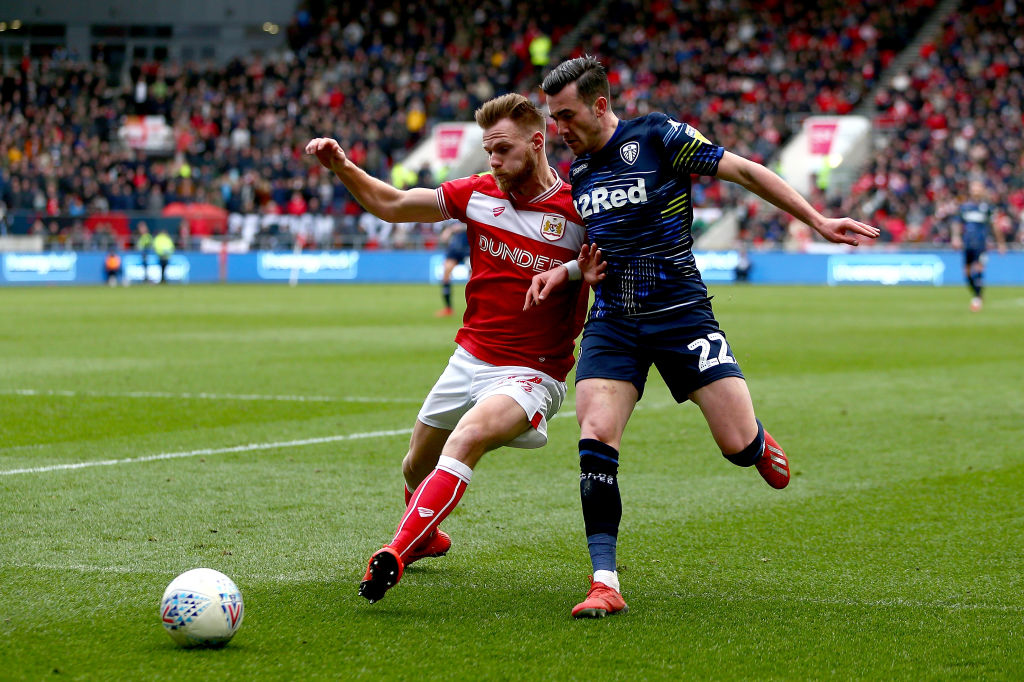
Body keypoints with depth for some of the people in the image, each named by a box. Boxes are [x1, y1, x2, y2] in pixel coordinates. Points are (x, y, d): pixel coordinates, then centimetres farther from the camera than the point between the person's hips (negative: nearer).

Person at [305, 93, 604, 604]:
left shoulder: (578, 212, -12)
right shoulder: (479, 193, 0)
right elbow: (391, 204, 7)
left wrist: (585, 279, -29)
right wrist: (342, 167, -6)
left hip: (532, 373, -6)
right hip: (469, 359, 6)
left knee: (468, 437, -34)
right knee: (417, 467, 19)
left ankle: (395, 555, -38)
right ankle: (426, 538, 53)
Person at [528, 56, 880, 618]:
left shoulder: (657, 137, -8)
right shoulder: (578, 172, 11)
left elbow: (744, 171, -5)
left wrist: (817, 222, -8)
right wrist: (562, 271, 4)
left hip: (680, 313, -4)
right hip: (611, 320, 4)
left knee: (739, 445, -7)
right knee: (594, 440, -15)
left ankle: (758, 445, 33)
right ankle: (604, 582, -12)